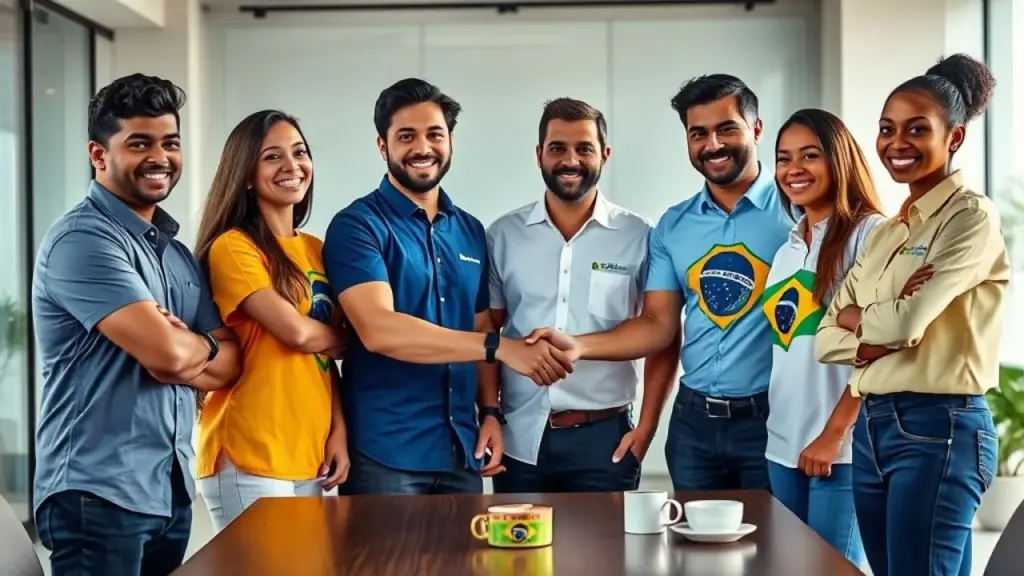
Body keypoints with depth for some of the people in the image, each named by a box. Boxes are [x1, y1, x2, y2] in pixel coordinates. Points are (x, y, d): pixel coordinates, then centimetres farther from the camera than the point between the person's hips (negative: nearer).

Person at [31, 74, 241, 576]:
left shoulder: (178, 254, 14)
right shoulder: (83, 238, -13)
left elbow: (229, 363, 8)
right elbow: (169, 352, -22)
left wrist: (179, 347, -12)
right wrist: (205, 344, 1)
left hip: (172, 491, 8)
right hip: (99, 494, -8)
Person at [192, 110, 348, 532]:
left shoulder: (315, 250, 14)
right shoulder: (233, 247, -9)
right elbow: (298, 333, -17)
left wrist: (339, 429, 2)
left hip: (313, 457, 7)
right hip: (249, 460, -7)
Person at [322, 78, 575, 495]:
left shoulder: (471, 232, 12)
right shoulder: (357, 225, -8)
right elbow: (378, 329, -22)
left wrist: (491, 411, 3)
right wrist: (501, 348, -25)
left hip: (461, 449, 6)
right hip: (384, 452, -6)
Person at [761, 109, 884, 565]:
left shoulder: (871, 233, -7)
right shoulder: (787, 250, 15)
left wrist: (834, 434, -16)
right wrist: (776, 433, 8)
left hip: (841, 446, -7)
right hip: (782, 445, 7)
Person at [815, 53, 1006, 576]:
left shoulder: (971, 216, -7)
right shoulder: (884, 233, 16)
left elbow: (906, 322, -18)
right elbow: (826, 340, 10)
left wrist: (854, 317, 2)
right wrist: (877, 339, -10)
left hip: (938, 427, -8)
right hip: (872, 427, 8)